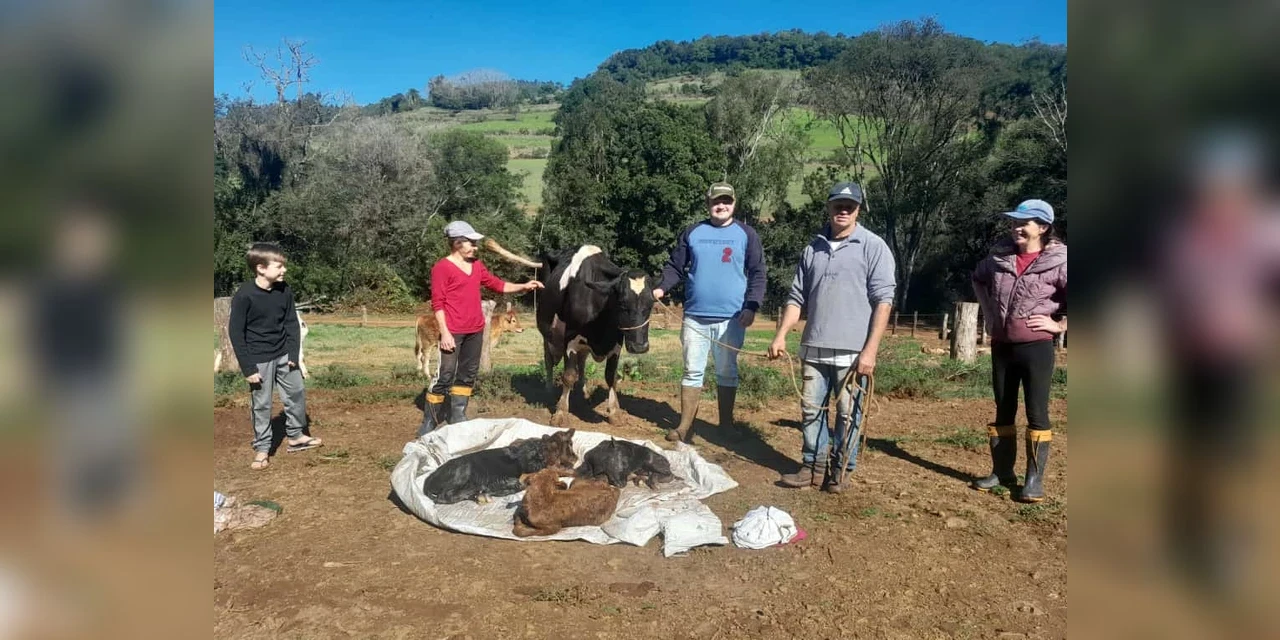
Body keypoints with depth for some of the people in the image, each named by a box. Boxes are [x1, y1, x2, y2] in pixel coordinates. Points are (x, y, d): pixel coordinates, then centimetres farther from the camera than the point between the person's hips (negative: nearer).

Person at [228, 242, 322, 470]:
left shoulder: (284, 291, -4)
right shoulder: (244, 295, -18)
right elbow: (235, 332, -13)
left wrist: (293, 354, -3)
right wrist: (248, 367, -14)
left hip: (283, 355, 5)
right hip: (259, 360, -5)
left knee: (296, 393, 12)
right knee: (262, 404, 5)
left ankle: (295, 436, 29)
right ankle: (262, 448, 18)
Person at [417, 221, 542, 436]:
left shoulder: (477, 265, 13)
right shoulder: (442, 268, -8)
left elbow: (497, 284, 21)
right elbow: (437, 303, -10)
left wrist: (523, 286, 9)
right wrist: (444, 333, -16)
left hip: (475, 330, 7)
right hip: (453, 332, -7)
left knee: (468, 375, 11)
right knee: (445, 376, -4)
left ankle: (457, 418, 22)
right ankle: (428, 422, 7)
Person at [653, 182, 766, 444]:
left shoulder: (746, 234, 2)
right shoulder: (693, 233, 6)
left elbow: (757, 273, 0)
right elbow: (675, 267, 6)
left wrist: (751, 306, -12)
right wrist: (661, 288, -11)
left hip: (731, 319, -1)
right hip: (695, 317, 1)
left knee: (727, 372, 10)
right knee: (692, 371, 5)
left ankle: (726, 423, 22)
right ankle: (686, 425, 12)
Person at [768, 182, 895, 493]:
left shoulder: (873, 247, -4)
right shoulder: (813, 248, 11)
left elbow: (883, 301, -9)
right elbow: (797, 297, 14)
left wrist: (870, 350, -14)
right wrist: (781, 335, 5)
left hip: (853, 351, -5)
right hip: (814, 348, 5)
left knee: (847, 414, 4)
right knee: (811, 409, 11)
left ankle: (840, 471, 18)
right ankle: (813, 466, 23)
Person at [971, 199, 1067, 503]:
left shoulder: (1058, 261, -11)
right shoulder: (999, 255, 3)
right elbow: (978, 279, 24)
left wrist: (1060, 324, -12)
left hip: (1037, 347, -5)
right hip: (1001, 346, 5)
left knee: (1037, 413, 0)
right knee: (1003, 411, 12)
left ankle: (1034, 479, 8)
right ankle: (1002, 472, 22)